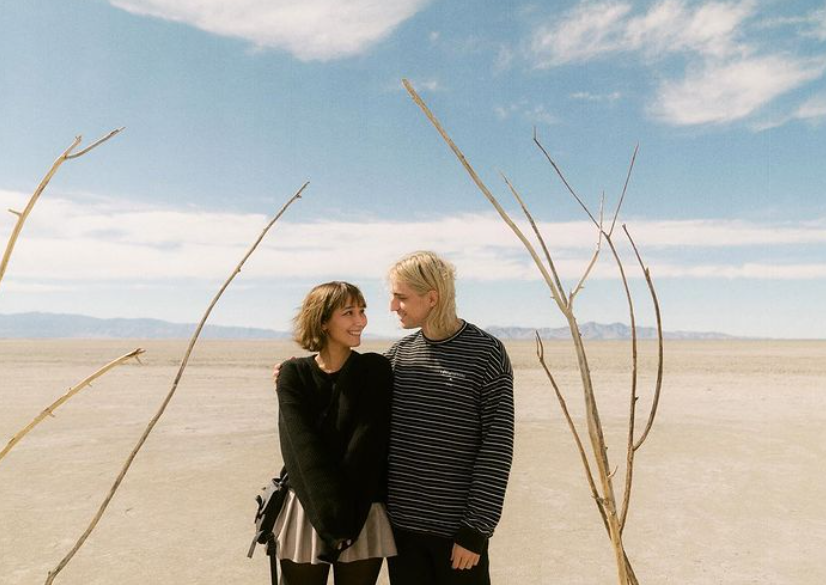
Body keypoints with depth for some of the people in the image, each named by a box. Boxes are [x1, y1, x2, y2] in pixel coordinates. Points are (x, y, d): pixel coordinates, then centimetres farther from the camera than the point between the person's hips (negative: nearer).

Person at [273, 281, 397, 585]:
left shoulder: (376, 370, -3)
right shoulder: (293, 374, -3)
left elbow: (367, 444, -10)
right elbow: (305, 449, -12)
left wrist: (347, 518, -16)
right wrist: (335, 517, -19)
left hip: (363, 516, 0)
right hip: (305, 512, 0)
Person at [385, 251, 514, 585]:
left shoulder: (486, 354, -9)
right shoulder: (400, 353, 4)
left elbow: (497, 447, -10)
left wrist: (477, 528, -11)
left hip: (457, 528, -4)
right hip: (400, 523, 4)